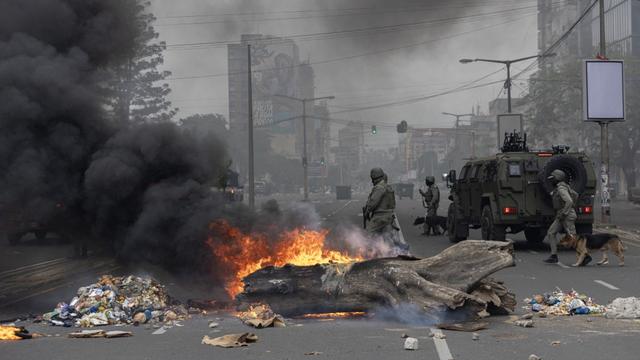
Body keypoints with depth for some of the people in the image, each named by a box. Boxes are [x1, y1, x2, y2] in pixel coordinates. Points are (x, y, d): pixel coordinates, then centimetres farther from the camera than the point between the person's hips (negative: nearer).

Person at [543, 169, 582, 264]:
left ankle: (586, 256, 1)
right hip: (561, 217, 10)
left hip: (567, 216, -10)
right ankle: (554, 257, 2)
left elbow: (569, 201, -30)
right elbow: (575, 195, 25)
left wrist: (563, 213, -24)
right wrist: (570, 208, 26)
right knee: (551, 233, 4)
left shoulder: (561, 189, -19)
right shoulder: (561, 187, 13)